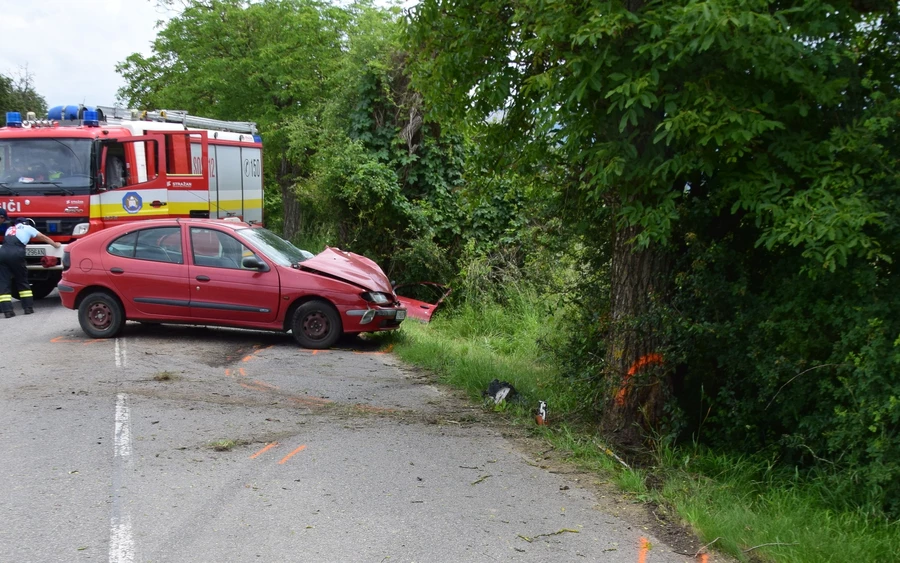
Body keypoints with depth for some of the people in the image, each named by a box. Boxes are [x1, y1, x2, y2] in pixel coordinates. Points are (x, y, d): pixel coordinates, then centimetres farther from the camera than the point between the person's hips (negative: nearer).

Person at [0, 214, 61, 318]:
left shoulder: (9, 229, 32)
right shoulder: (27, 228, 22)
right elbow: (43, 237, 31)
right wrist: (55, 244, 45)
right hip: (16, 253, -3)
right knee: (22, 281, 12)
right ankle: (28, 307, 12)